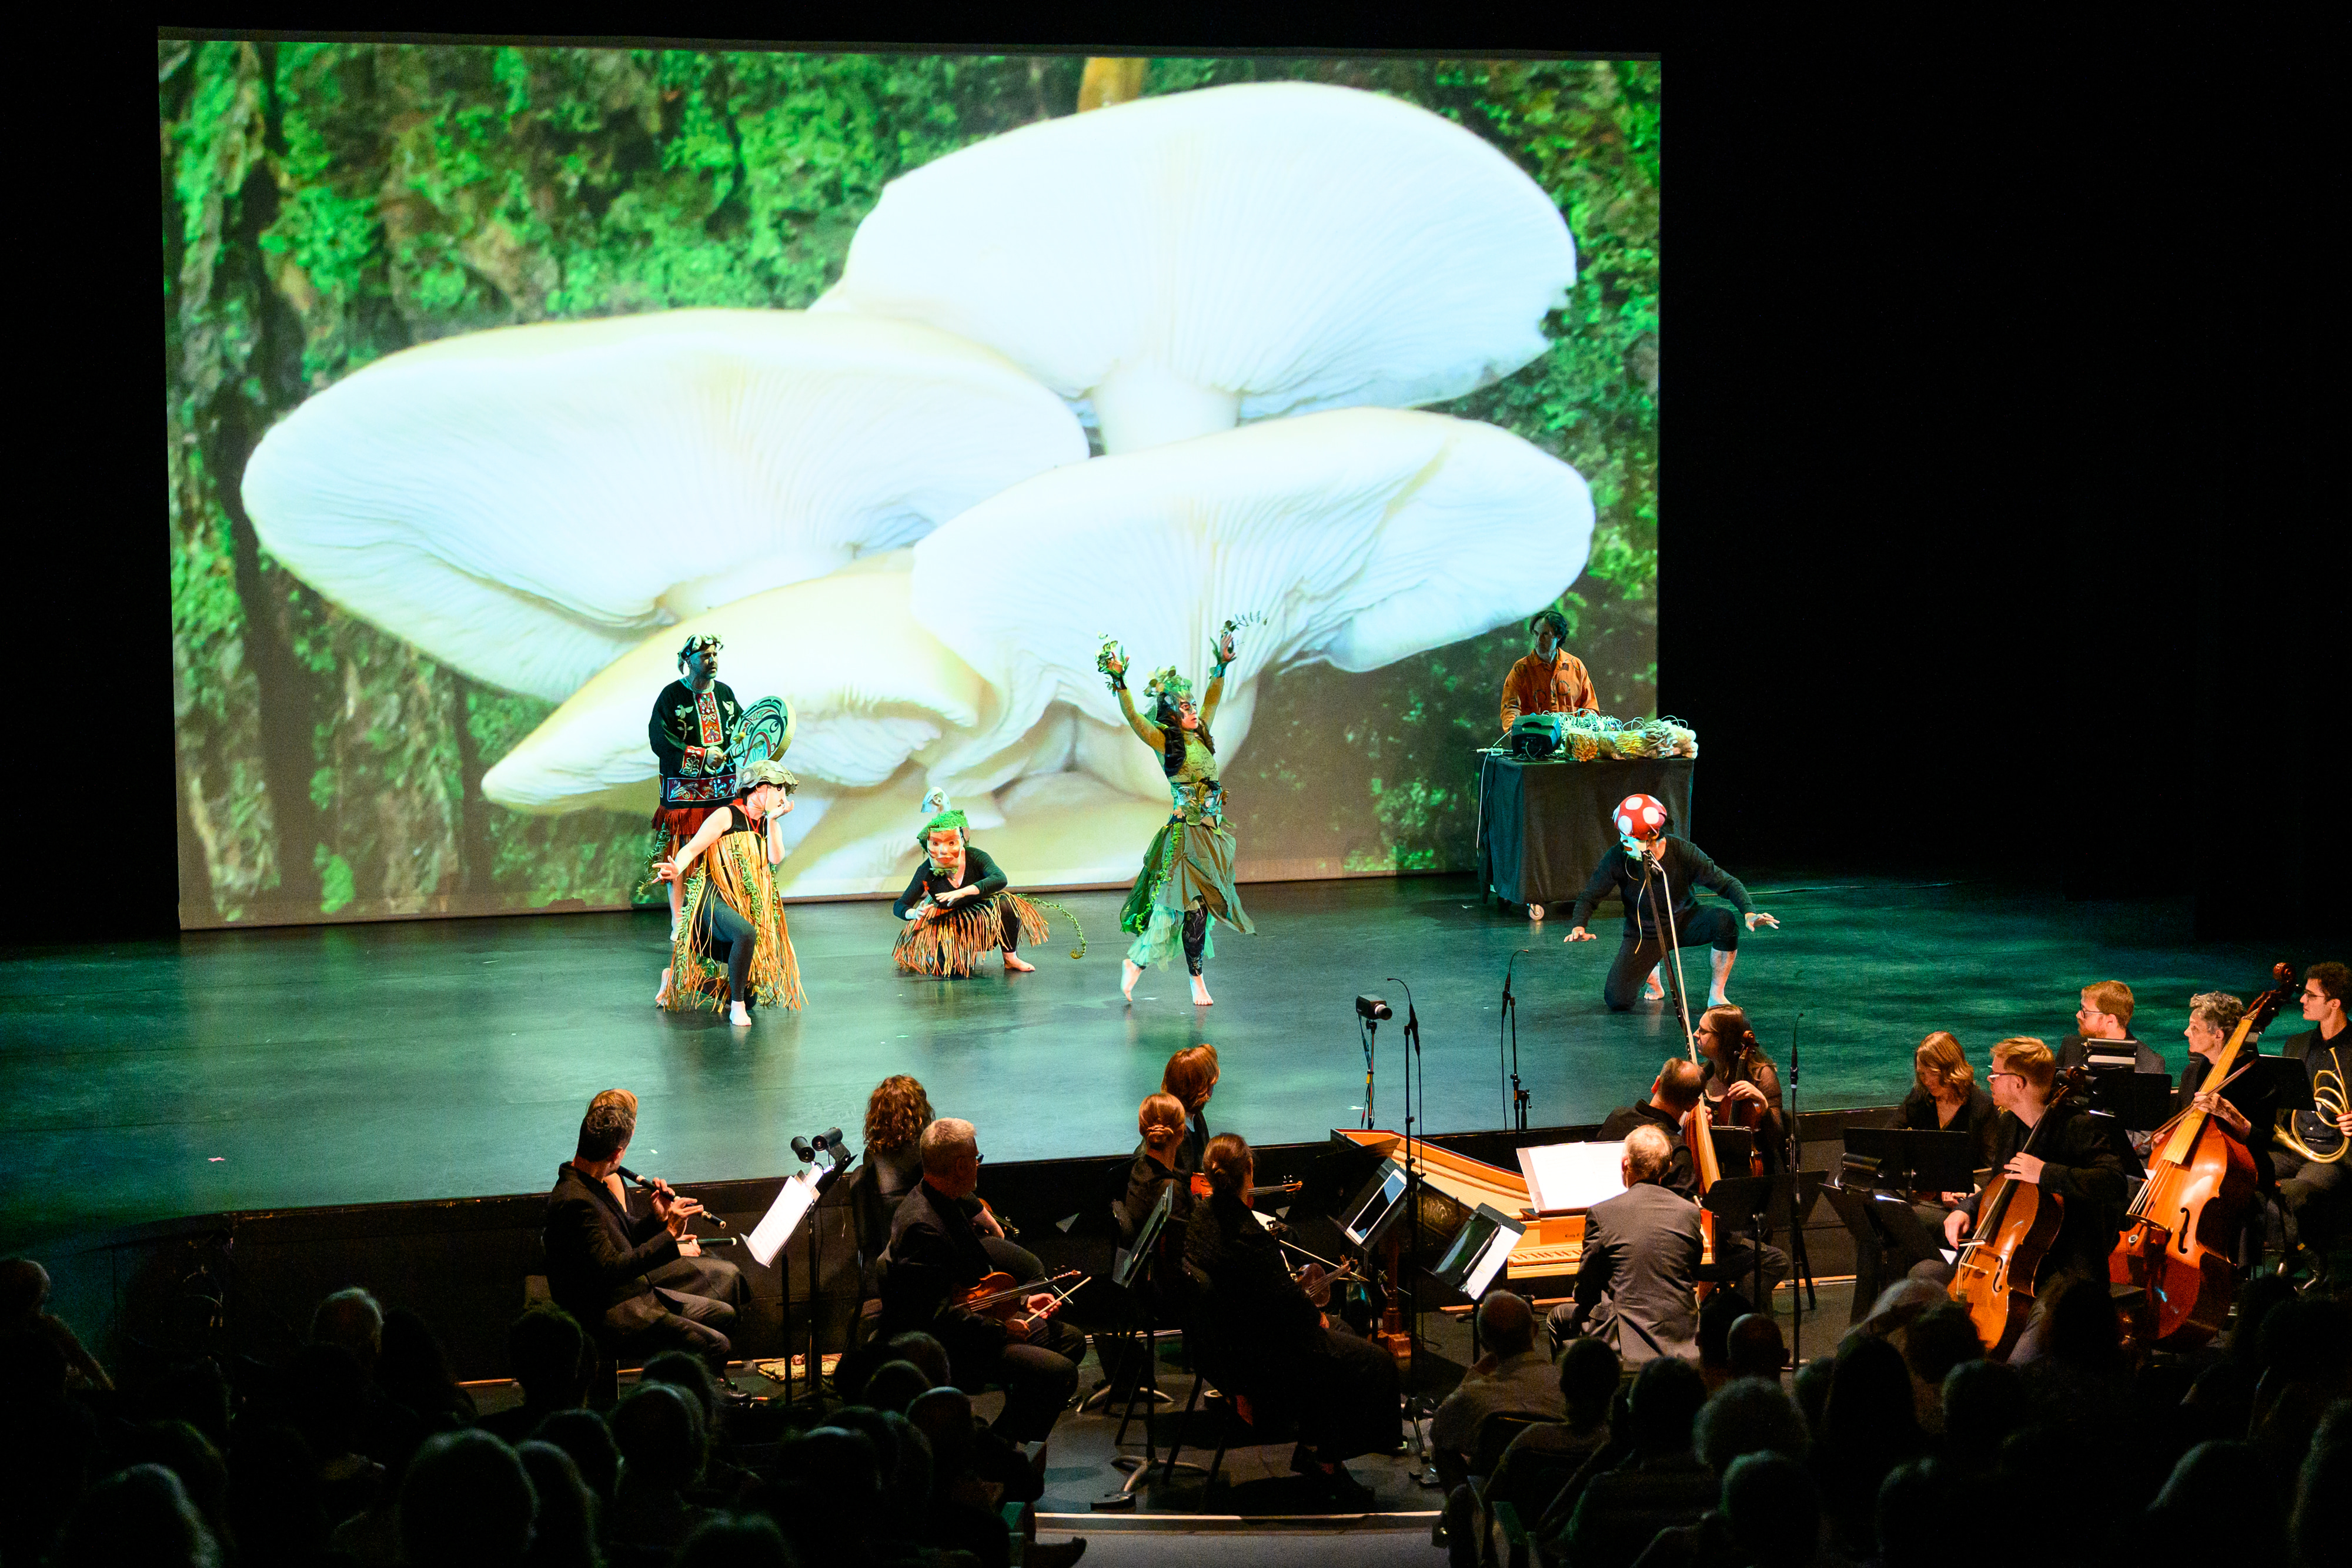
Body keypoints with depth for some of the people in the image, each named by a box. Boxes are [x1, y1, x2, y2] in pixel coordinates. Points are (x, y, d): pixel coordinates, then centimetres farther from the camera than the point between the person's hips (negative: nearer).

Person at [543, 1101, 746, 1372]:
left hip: (635, 1293, 11)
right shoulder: (575, 1201, -25)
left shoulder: (590, 1184, 9)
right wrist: (668, 1239, -23)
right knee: (714, 1345, -17)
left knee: (723, 1314, 15)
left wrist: (659, 1221, 1)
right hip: (605, 1315, -11)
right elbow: (609, 1270, -30)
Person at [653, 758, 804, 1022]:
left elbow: (775, 858, -4)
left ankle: (679, 978, 29)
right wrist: (677, 869, -30)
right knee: (746, 934, -42)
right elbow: (693, 848, -11)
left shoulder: (772, 826, 14)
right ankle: (737, 1007, -26)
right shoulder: (727, 816, -4)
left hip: (749, 908, 7)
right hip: (715, 901, -7)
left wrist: (772, 820, -9)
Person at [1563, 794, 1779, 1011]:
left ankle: (1716, 995, -12)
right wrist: (1578, 926, -31)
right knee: (1617, 1001, -14)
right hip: (1644, 934, 1)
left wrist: (1749, 912, -36)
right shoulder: (1618, 859, -21)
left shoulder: (1684, 853, -23)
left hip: (1685, 924, -1)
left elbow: (1727, 883, -18)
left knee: (1724, 920, -33)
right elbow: (1589, 896, -11)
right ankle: (1651, 974, 24)